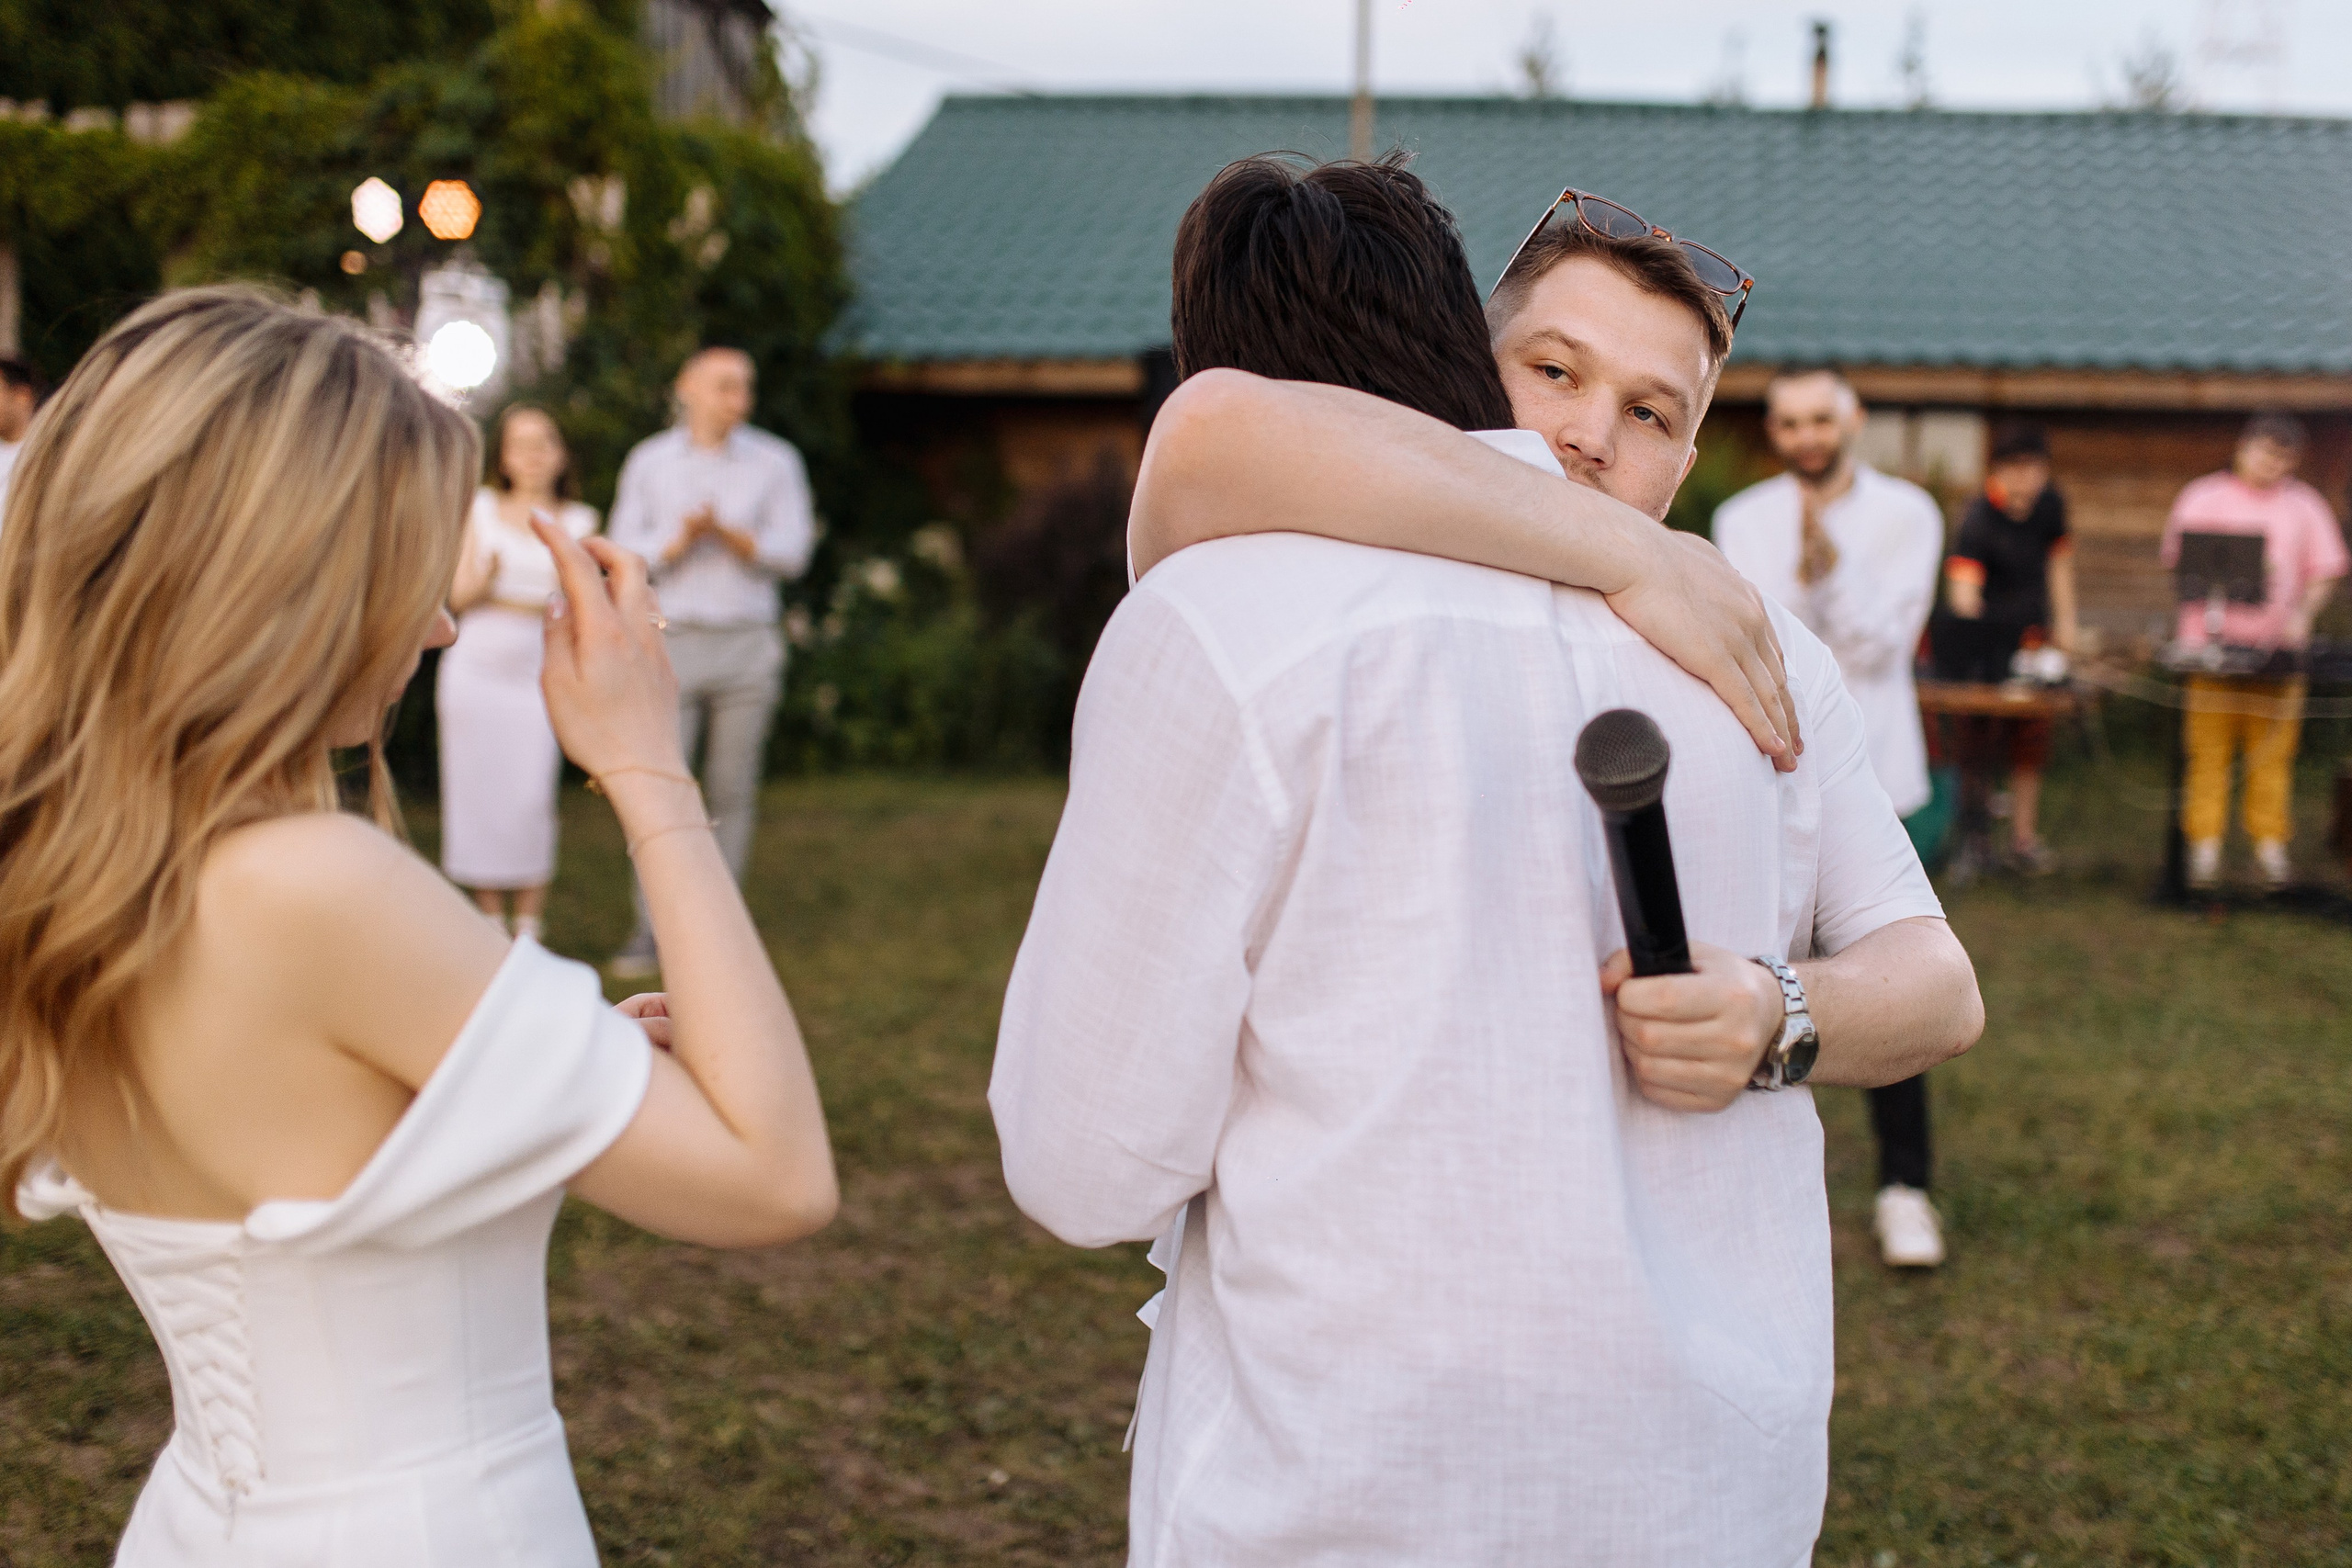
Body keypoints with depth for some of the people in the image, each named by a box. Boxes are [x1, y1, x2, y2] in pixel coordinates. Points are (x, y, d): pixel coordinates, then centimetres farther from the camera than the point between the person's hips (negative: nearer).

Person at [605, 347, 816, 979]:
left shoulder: (775, 463, 5)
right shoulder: (648, 462, 7)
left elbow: (792, 552, -2)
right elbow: (625, 553, 3)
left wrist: (727, 533, -18)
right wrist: (678, 541, -16)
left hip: (747, 647, 0)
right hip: (669, 643, 0)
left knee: (733, 792, 2)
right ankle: (652, 934, -1)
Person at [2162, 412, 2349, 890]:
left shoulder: (2304, 505, 12)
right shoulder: (2204, 498, 6)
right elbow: (2177, 561, 3)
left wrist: (2303, 613, -7)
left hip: (2276, 651, 1)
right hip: (2212, 644, -1)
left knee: (2272, 753, 2)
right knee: (2209, 749, -3)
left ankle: (2271, 846, 10)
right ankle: (2205, 849, 3)